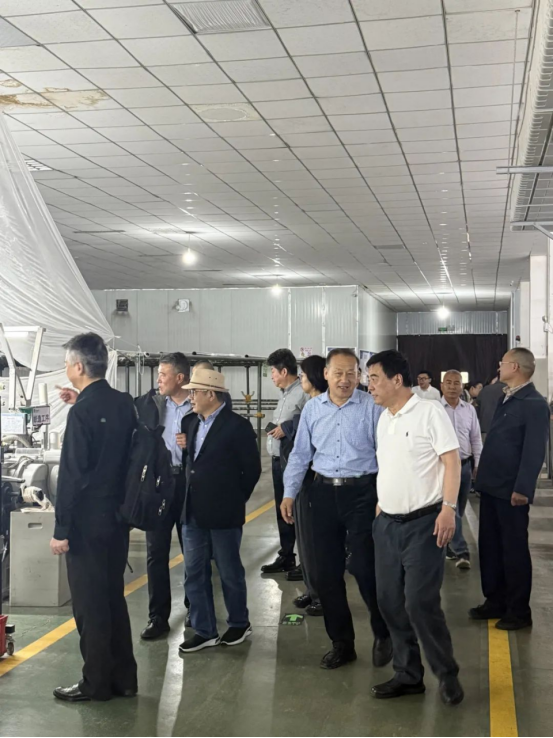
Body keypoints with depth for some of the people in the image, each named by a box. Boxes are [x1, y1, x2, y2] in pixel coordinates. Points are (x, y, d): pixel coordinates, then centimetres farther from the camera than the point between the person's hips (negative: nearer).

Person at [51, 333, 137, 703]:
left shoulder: (82, 411, -18)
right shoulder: (124, 403, 4)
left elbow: (72, 475, -19)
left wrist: (62, 530, -15)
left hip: (88, 522, -8)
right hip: (118, 516, 8)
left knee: (89, 604, 4)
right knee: (113, 597, 16)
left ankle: (97, 683, 14)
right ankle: (123, 677, 24)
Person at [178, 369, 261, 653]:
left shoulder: (237, 426, -12)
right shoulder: (194, 424, 10)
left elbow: (252, 469, -10)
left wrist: (235, 499, -3)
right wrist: (190, 500, 9)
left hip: (223, 513, -7)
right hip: (193, 512, 7)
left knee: (230, 572, 8)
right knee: (194, 573, 8)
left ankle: (239, 624, 26)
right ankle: (204, 631, 18)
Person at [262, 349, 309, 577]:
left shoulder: (303, 393, -16)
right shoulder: (285, 393, 15)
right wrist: (275, 429, 4)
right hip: (278, 459, 10)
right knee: (282, 510, 17)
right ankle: (286, 557, 29)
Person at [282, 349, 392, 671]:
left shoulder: (371, 407, -7)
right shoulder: (312, 408, 5)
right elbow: (300, 454, 11)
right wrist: (289, 493, 7)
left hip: (362, 492, -4)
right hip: (323, 493, 4)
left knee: (365, 568, -3)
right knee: (327, 572, 9)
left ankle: (383, 635, 23)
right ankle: (342, 642, 25)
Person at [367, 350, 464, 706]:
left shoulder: (430, 412, -10)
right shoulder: (384, 419, 12)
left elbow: (452, 461, -14)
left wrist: (449, 508, -22)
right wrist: (380, 506, 15)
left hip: (423, 522, -7)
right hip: (387, 524, 8)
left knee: (420, 603, -8)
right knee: (391, 603, 10)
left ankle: (448, 673, 12)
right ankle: (408, 675, 23)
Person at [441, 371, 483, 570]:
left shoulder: (469, 409, 6)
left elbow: (476, 439, 11)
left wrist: (478, 465, 8)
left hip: (465, 464, 5)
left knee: (458, 510, 12)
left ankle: (449, 546, 26)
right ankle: (461, 551, -8)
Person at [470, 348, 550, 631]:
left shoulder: (535, 404, -14)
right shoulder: (506, 399, 15)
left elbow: (535, 450, -19)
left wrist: (522, 489, -23)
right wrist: (483, 476, 16)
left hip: (512, 490, -8)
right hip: (491, 486, 8)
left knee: (514, 550, 3)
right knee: (489, 546, 14)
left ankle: (519, 611, 15)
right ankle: (495, 602, 26)